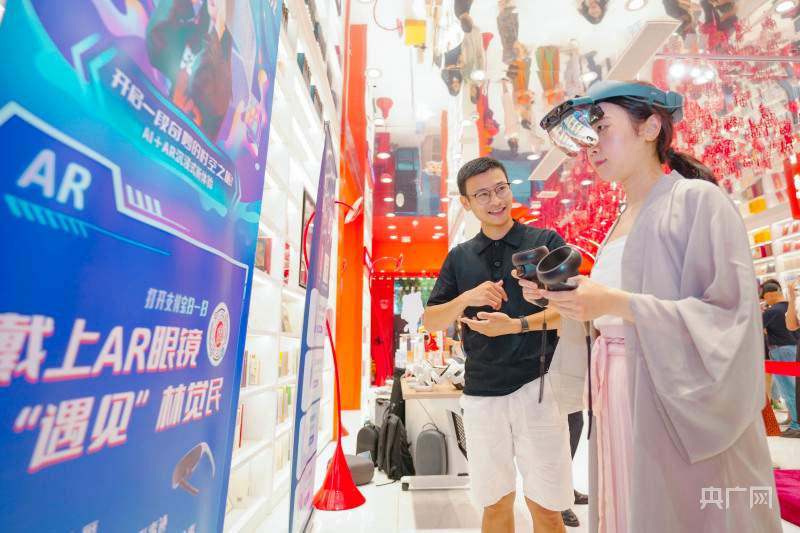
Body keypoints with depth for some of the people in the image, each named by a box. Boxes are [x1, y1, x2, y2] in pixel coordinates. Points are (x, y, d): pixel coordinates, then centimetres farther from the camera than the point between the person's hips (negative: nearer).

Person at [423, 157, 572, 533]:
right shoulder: (459, 257, 7)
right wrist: (467, 298, -12)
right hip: (481, 393, 3)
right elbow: (430, 322, 5)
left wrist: (516, 325, -17)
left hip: (537, 385, -2)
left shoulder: (546, 242, 1)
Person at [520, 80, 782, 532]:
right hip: (621, 407, 7)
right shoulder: (620, 224, 12)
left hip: (683, 410, -7)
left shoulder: (697, 200, -9)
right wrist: (559, 299, -1)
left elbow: (732, 318, -16)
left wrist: (620, 304, -25)